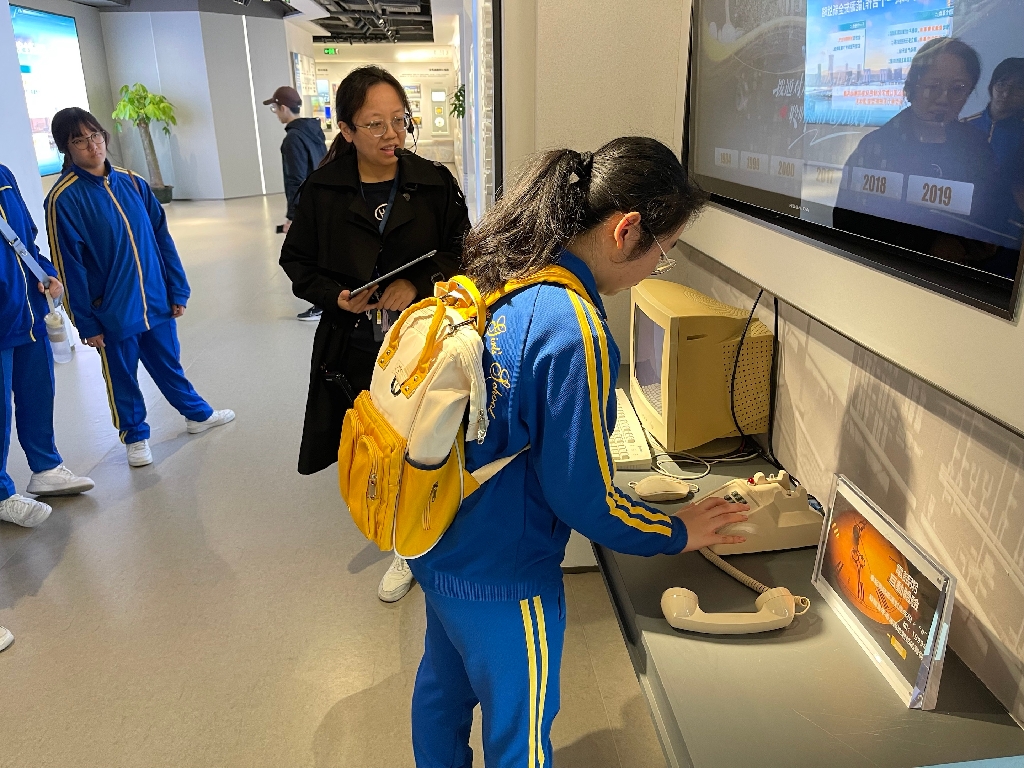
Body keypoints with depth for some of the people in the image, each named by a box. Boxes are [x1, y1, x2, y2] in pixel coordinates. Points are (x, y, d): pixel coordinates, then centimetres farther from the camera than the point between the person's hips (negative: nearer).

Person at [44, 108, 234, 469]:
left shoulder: (132, 183, 1)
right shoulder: (63, 199, -12)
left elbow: (162, 239, 5)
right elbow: (69, 266, -10)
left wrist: (177, 290, 5)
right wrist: (86, 323, -9)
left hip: (156, 302, 4)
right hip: (113, 312, -3)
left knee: (168, 364, 20)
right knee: (122, 378, 13)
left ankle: (197, 413, 40)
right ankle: (135, 436, 31)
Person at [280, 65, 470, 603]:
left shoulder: (435, 183, -3)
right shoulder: (322, 191, -2)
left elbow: (464, 253, 1)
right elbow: (298, 264, 6)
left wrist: (418, 285, -16)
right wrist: (337, 297, -13)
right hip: (355, 354, 1)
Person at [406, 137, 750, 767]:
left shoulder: (495, 274, -5)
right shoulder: (574, 331, -30)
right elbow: (583, 499, -23)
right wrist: (677, 534, -5)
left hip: (437, 544, 8)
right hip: (499, 577, -8)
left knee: (444, 687, 31)